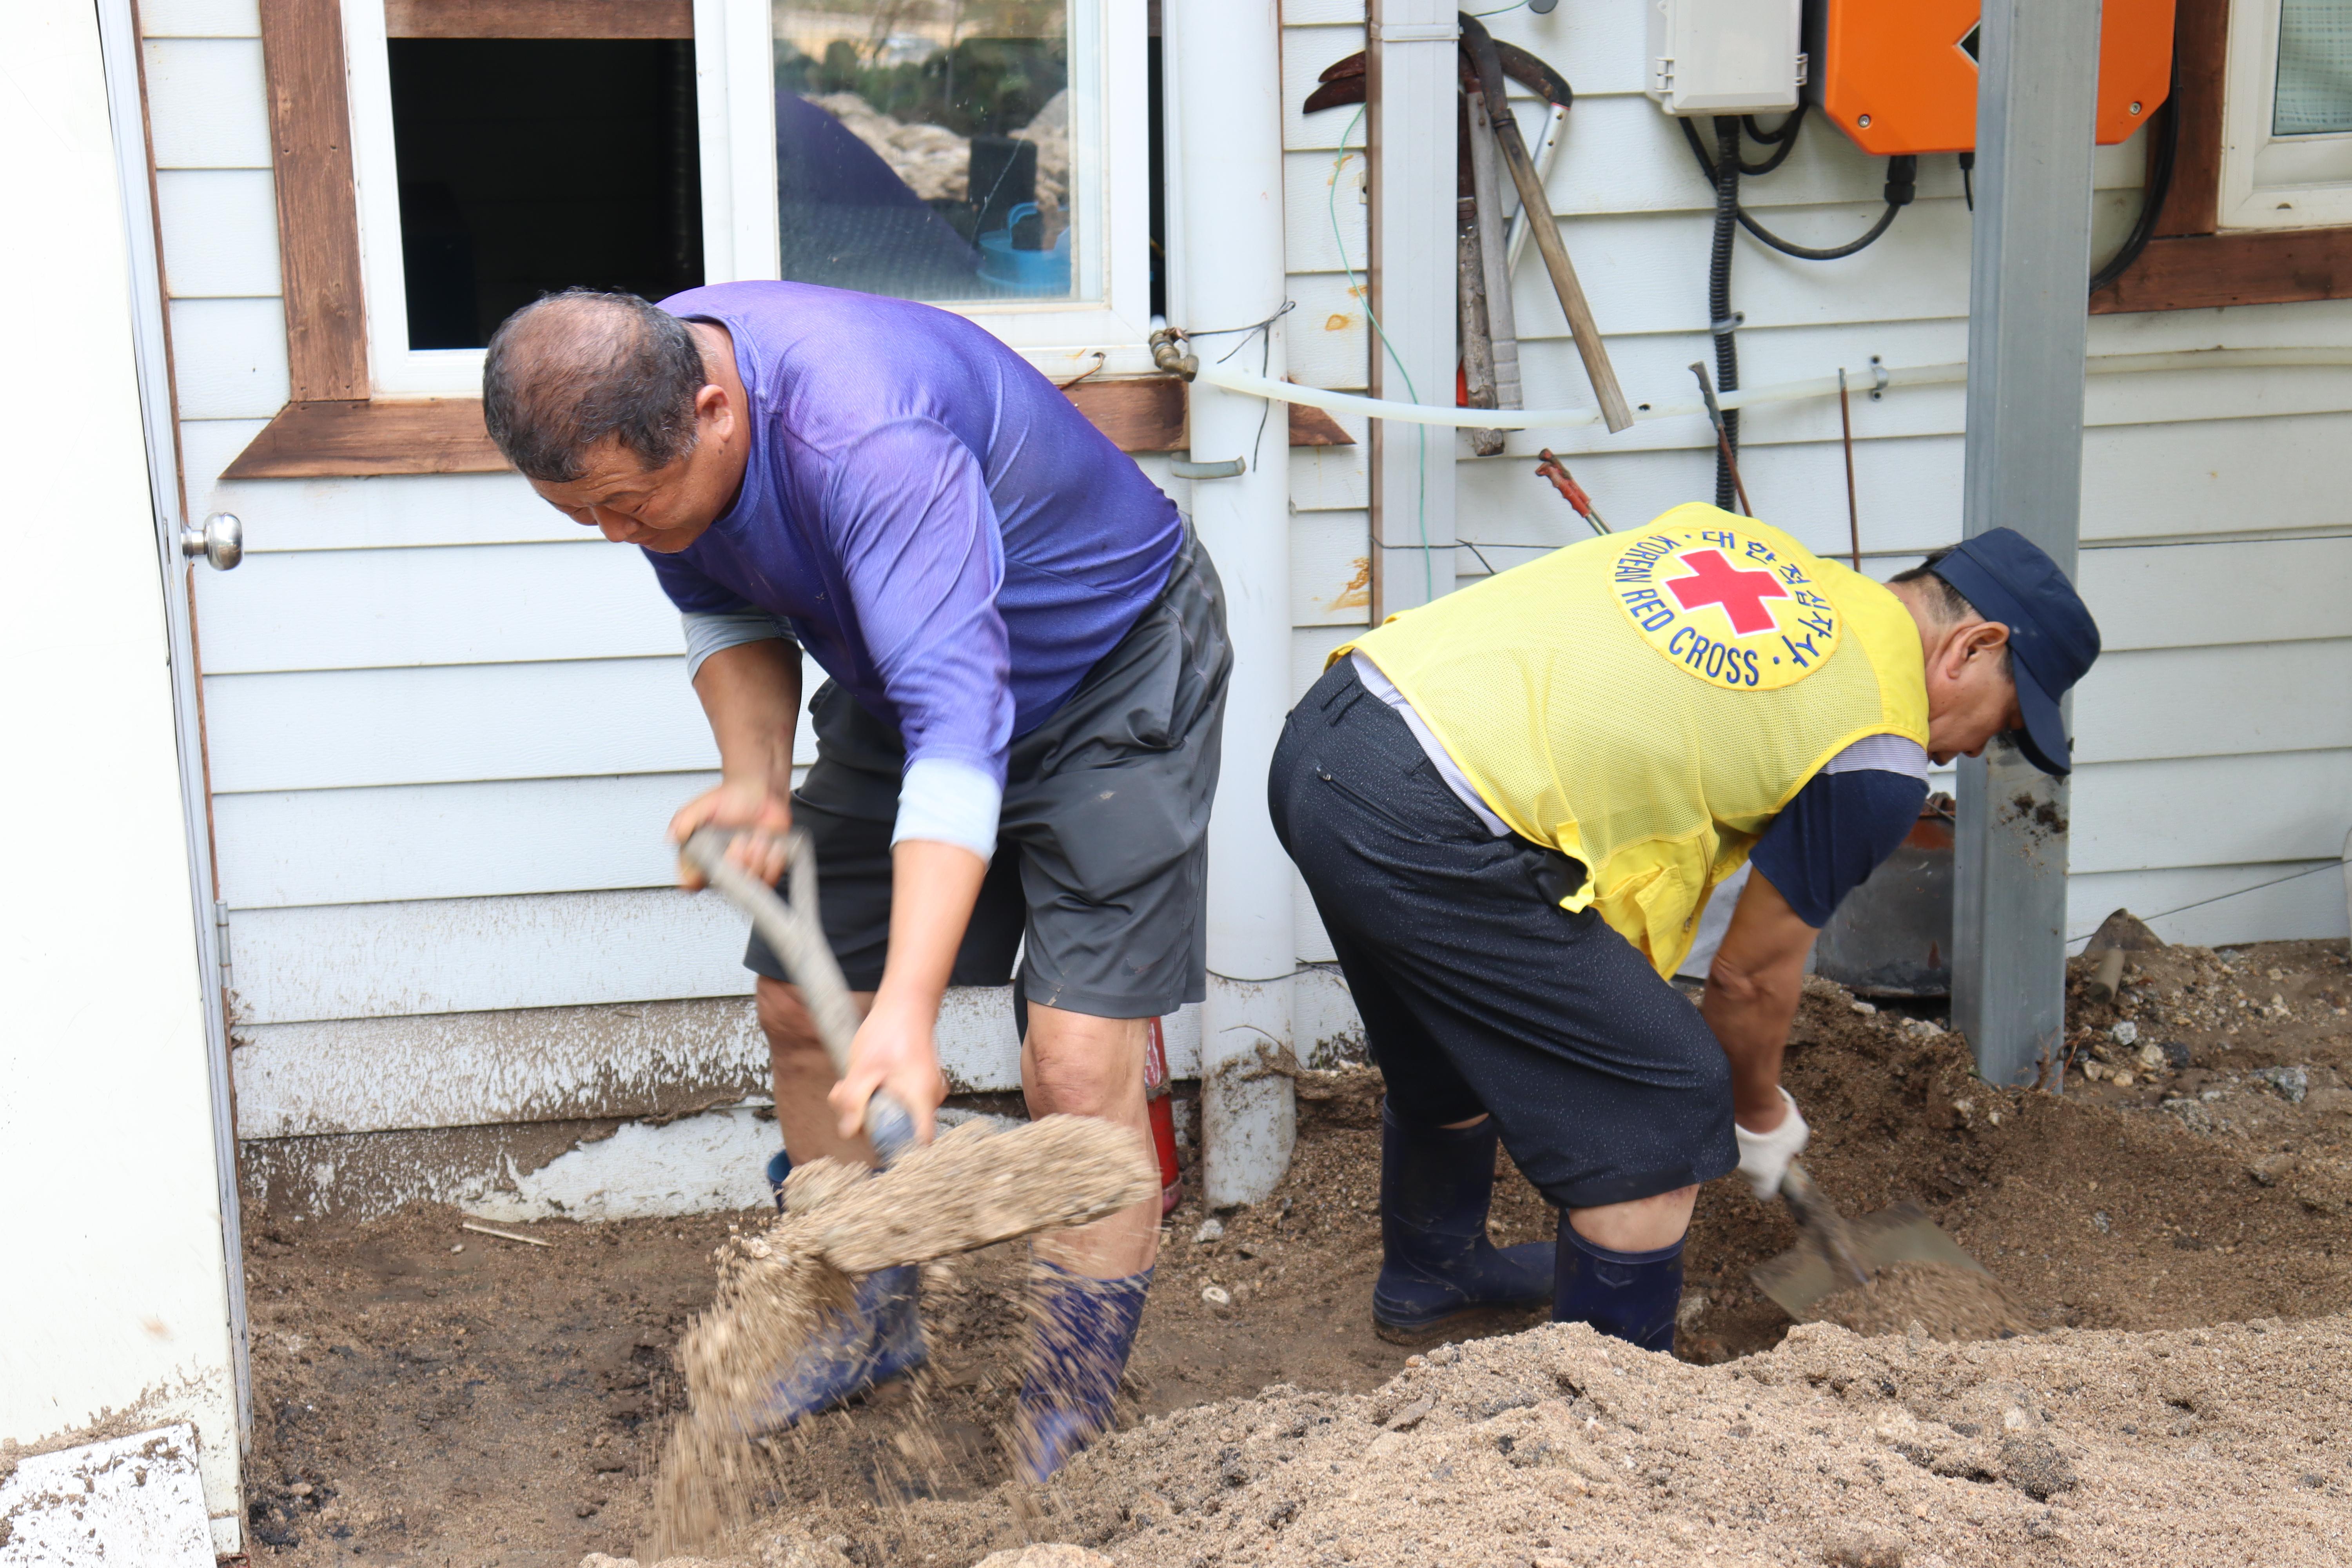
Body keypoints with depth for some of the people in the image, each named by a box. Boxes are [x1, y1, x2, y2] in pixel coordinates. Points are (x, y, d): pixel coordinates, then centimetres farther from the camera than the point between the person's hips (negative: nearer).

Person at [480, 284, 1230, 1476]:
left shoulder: (867, 438, -40)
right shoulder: (636, 406, -14)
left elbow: (961, 726, -46)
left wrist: (907, 1015, -53)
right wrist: (754, 777, -16)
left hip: (1115, 669, -8)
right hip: (904, 677, 8)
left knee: (1078, 1057, -16)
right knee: (800, 1007, 8)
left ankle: (1068, 1439, 0)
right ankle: (871, 1320, 29)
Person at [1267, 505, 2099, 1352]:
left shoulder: (1740, 540, 20)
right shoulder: (1878, 761, -1)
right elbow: (1752, 973, 9)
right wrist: (1760, 1116, 27)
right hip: (1426, 830, -9)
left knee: (1455, 1041, 33)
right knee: (1666, 1104, 4)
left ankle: (1431, 1271, 55)